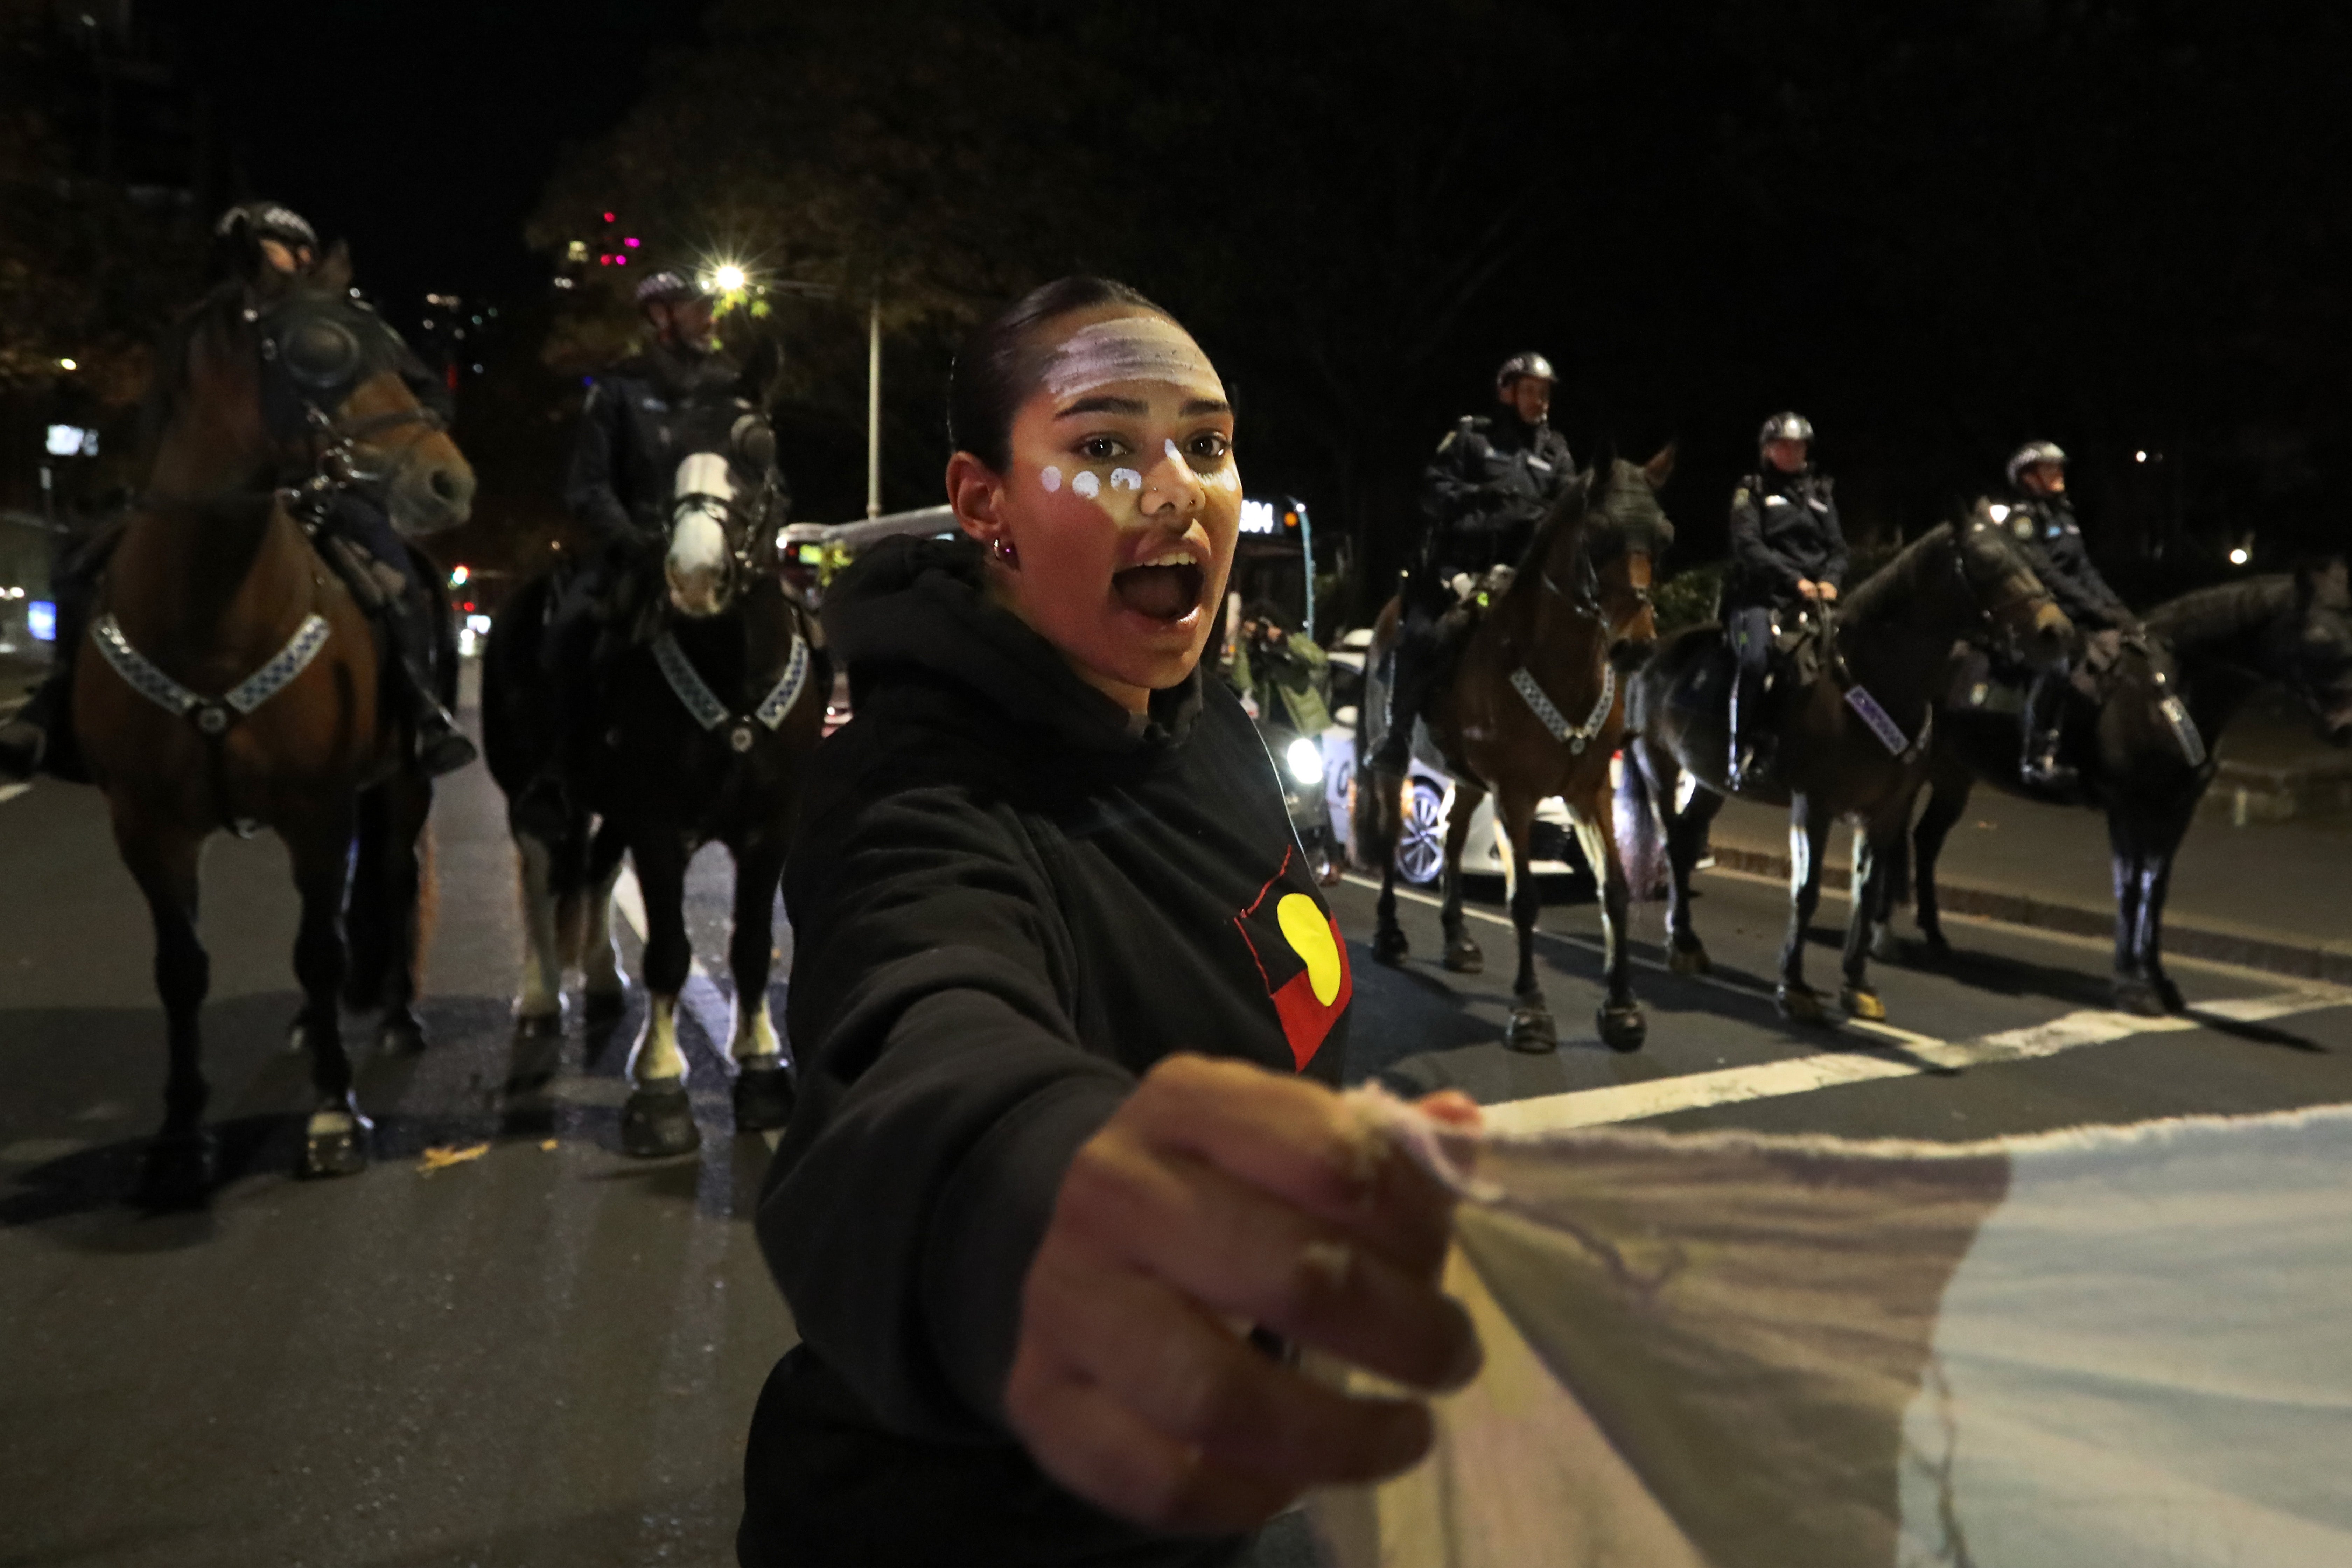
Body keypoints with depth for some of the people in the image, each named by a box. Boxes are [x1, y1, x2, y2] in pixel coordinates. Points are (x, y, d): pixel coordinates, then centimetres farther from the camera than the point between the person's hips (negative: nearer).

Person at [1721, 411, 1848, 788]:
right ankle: (1746, 752, -24)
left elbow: (1838, 548, 16)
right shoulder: (1753, 491, 8)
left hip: (1814, 598, 5)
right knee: (1755, 658, -29)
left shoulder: (1820, 493, 22)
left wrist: (1829, 580, -7)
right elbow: (1748, 547, -6)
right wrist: (1794, 580, -17)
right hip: (1761, 595, -5)